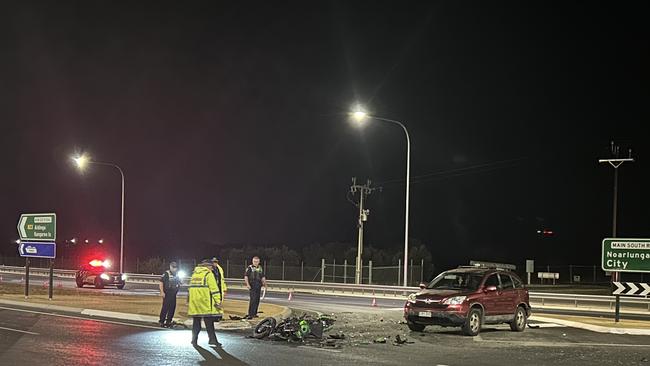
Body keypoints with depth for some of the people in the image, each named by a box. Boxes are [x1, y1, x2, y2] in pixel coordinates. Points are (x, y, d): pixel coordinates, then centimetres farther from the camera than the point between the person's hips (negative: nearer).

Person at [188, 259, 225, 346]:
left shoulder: (194, 274, 17)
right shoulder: (208, 274, -5)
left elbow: (190, 288, 20)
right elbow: (214, 289, -11)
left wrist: (188, 302, 25)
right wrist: (218, 301, -10)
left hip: (194, 302, 6)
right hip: (205, 302, -6)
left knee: (196, 321, 12)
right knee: (209, 321, -2)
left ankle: (194, 339, 12)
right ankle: (212, 339, -3)